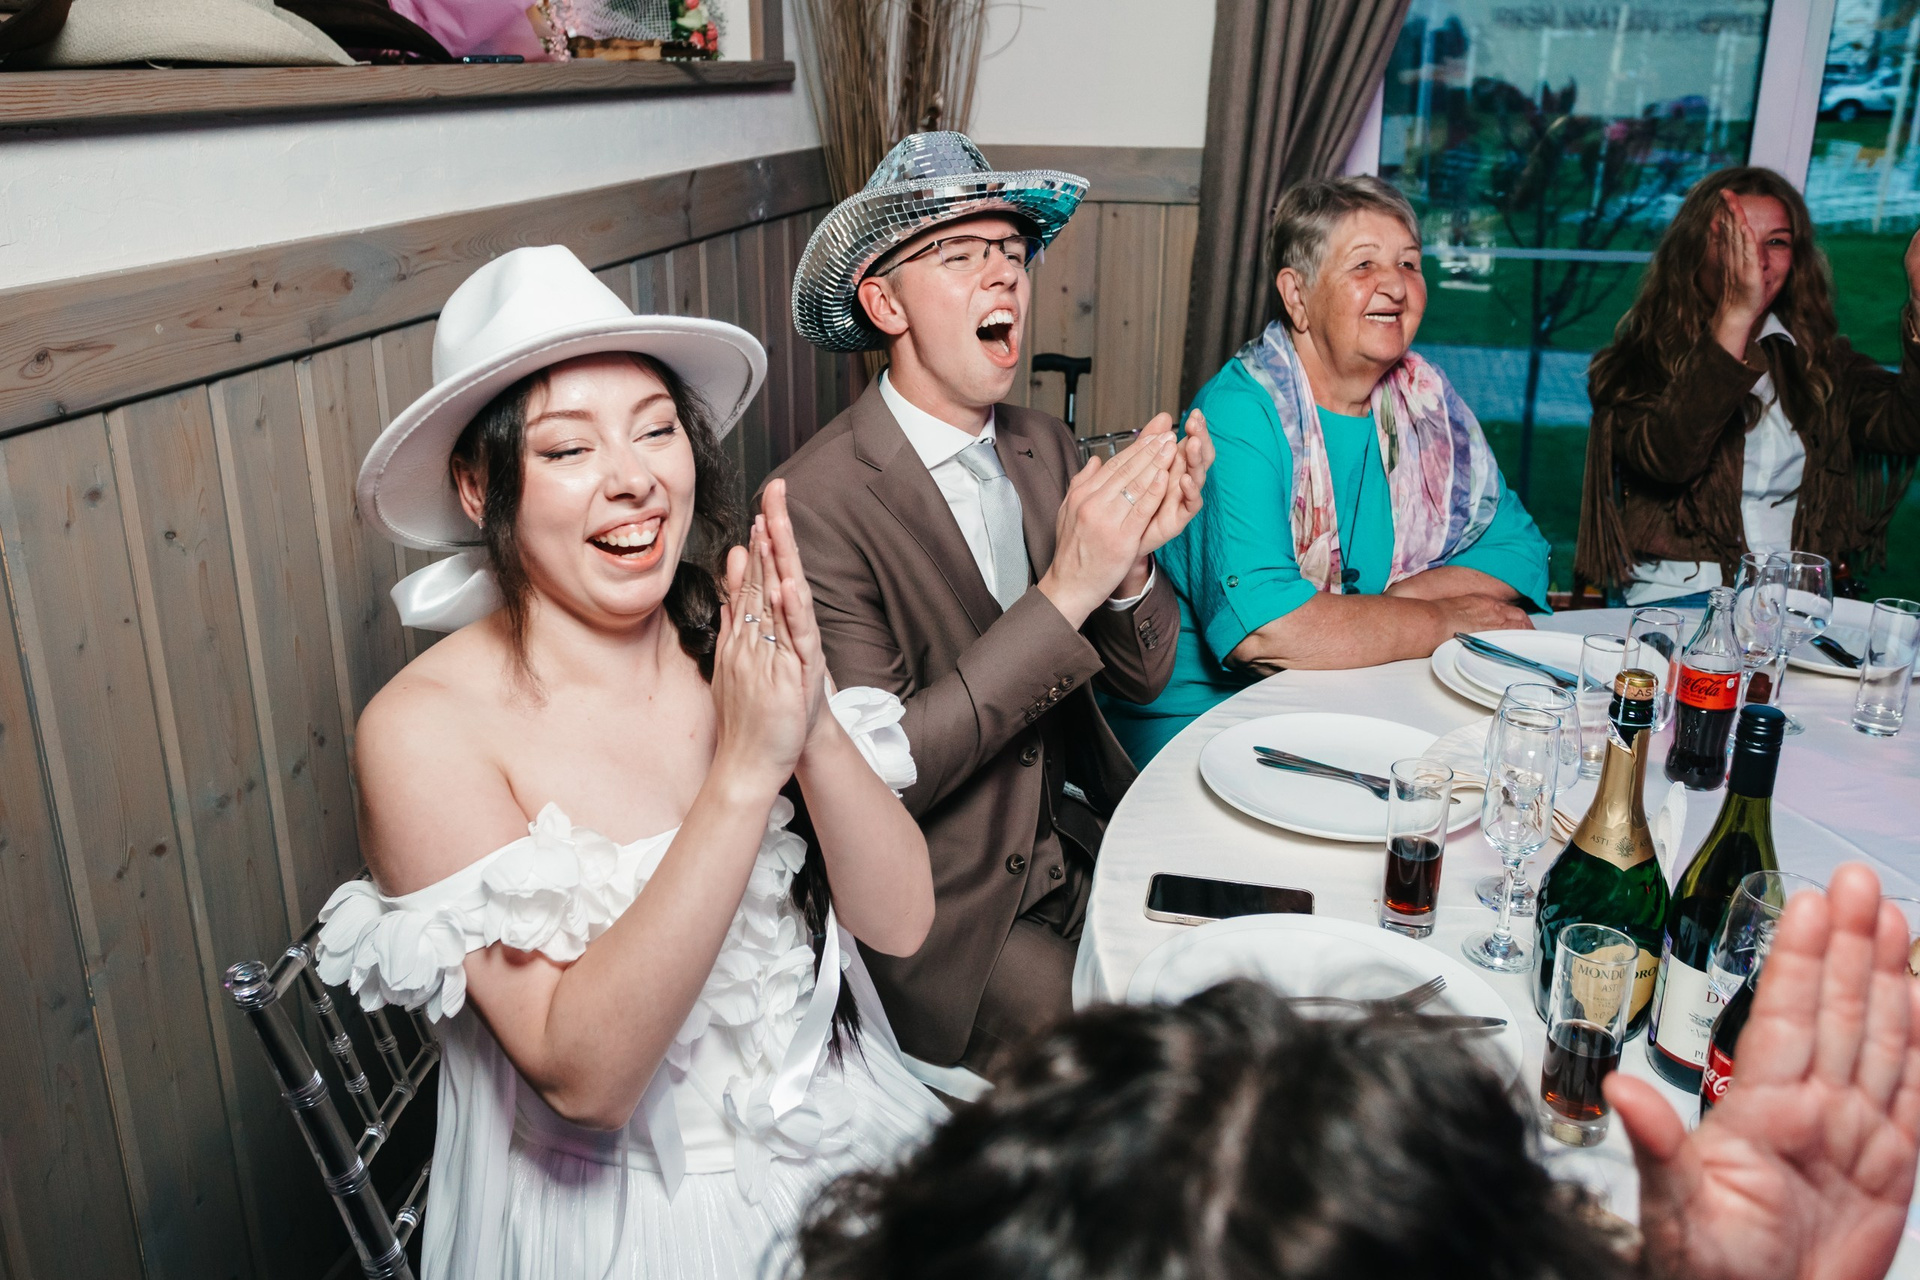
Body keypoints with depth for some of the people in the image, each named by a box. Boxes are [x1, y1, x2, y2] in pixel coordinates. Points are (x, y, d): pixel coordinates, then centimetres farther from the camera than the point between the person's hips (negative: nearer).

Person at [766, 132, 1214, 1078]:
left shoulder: (1040, 445, 4)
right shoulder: (819, 500, -17)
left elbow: (1142, 676, 6)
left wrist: (1129, 561, -16)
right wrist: (1065, 587, -27)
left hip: (1084, 848, 7)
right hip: (948, 918, -6)